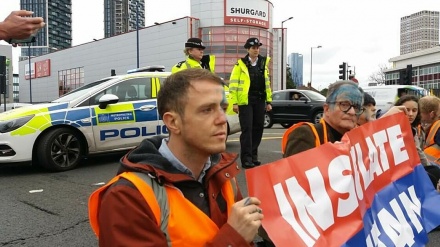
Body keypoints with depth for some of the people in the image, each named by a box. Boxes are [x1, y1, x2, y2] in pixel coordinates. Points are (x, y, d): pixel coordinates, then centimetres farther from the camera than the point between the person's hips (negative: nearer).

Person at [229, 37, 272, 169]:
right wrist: (234, 102, -10)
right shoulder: (240, 64, 0)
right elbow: (233, 84, -4)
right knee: (247, 129, -7)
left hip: (260, 101, 5)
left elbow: (267, 83, 17)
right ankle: (246, 158, -2)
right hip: (245, 101, -5)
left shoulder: (263, 63, 14)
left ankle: (253, 155, 19)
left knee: (258, 128, 7)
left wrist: (269, 101, 12)